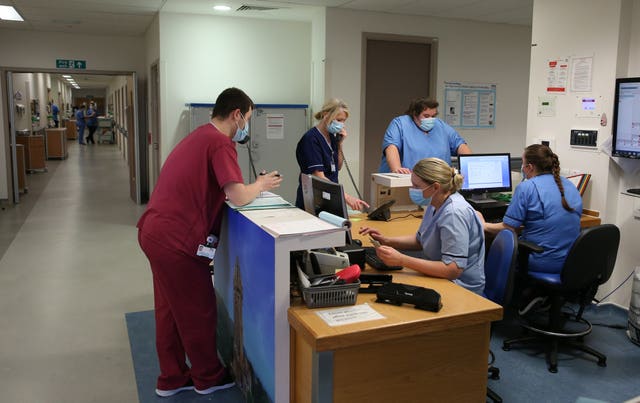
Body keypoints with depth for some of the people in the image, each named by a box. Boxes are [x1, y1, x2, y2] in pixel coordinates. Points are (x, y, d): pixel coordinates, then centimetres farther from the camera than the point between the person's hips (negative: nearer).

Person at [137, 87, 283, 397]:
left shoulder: (199, 136, 16)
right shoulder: (220, 143, -15)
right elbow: (238, 197, -22)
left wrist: (253, 186, 16)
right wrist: (260, 185, -1)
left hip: (154, 231, 10)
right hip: (176, 240, -10)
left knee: (170, 309, 19)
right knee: (199, 311, 8)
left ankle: (171, 379, 33)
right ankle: (209, 378, 26)